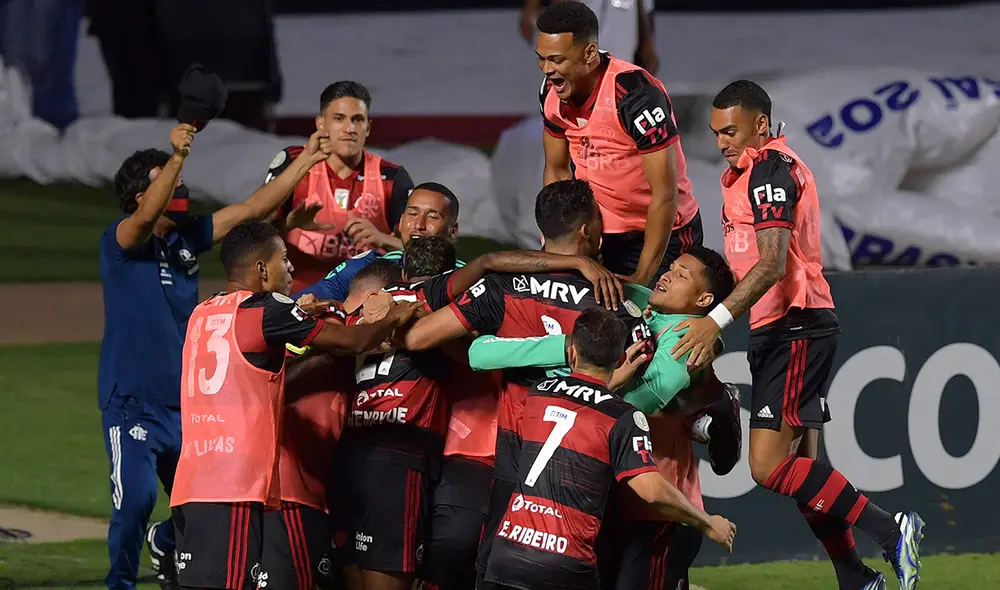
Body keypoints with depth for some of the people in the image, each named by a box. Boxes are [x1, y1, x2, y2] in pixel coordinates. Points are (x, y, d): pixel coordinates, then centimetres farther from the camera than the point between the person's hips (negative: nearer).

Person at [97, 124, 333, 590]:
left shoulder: (187, 237, 9)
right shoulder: (119, 242, -10)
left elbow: (251, 210, 11)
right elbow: (146, 217, -31)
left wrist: (304, 162, 8)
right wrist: (178, 157, -44)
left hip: (184, 401, 6)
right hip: (131, 400, -6)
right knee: (136, 498, -16)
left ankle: (165, 543, 42)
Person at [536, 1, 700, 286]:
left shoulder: (637, 94, -28)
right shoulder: (552, 92, -7)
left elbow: (665, 196, -25)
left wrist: (640, 280, -23)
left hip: (660, 233, -6)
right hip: (599, 230, 6)